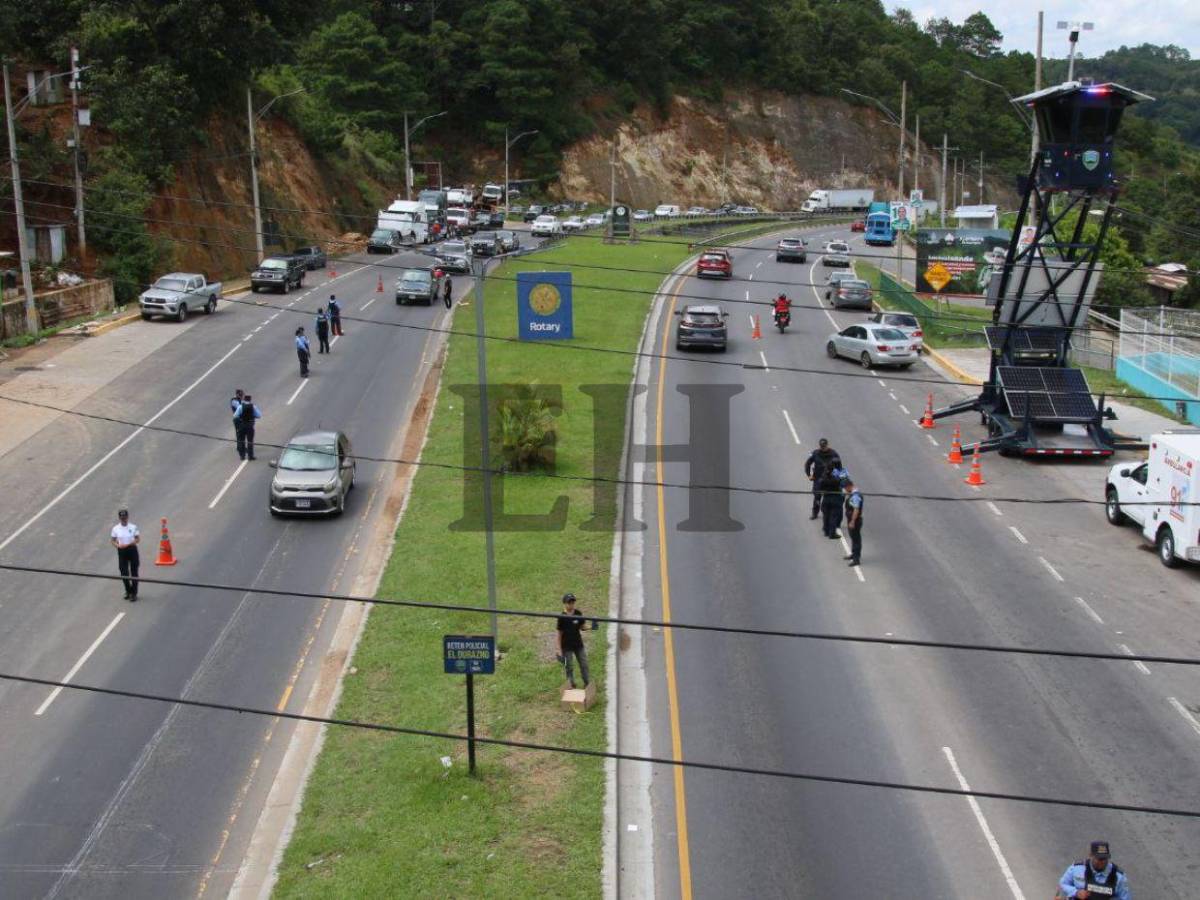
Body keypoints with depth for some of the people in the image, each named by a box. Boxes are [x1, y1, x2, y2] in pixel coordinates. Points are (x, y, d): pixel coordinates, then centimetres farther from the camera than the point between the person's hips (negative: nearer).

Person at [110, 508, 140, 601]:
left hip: (132, 550, -2)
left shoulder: (133, 527, -5)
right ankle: (128, 591, 25)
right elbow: (112, 540, 6)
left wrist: (129, 544, -18)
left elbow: (138, 539, -3)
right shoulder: (115, 528, -1)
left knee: (134, 572, 2)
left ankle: (134, 593, 10)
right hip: (122, 551, 2)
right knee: (124, 573, 5)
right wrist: (117, 545, -15)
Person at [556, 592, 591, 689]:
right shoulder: (562, 617, -12)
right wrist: (559, 650, -8)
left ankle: (588, 684, 16)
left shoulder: (578, 614, -1)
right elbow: (559, 634, -7)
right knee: (569, 668, 5)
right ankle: (571, 685, 16)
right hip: (567, 646, -4)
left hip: (578, 644, 4)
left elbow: (583, 627, 8)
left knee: (584, 665, 7)